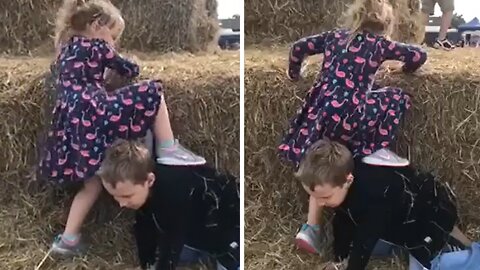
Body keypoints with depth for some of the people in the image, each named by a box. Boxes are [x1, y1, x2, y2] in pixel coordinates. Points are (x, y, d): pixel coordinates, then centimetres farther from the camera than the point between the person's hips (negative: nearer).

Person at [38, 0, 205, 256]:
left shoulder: (66, 50, 26)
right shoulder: (96, 46, 6)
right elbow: (128, 69, 15)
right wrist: (137, 66, 36)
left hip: (70, 124, 8)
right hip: (93, 114, -8)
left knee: (92, 182, 20)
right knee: (153, 92, 1)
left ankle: (68, 239, 19)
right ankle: (168, 150, 2)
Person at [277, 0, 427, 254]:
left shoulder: (334, 36, 19)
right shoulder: (379, 44, 9)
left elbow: (298, 47, 24)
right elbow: (419, 55, 11)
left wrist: (294, 74, 41)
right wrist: (406, 70, 33)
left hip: (320, 113, 5)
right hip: (349, 117, -5)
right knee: (398, 98, 16)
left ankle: (310, 228, 14)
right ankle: (375, 150, 15)